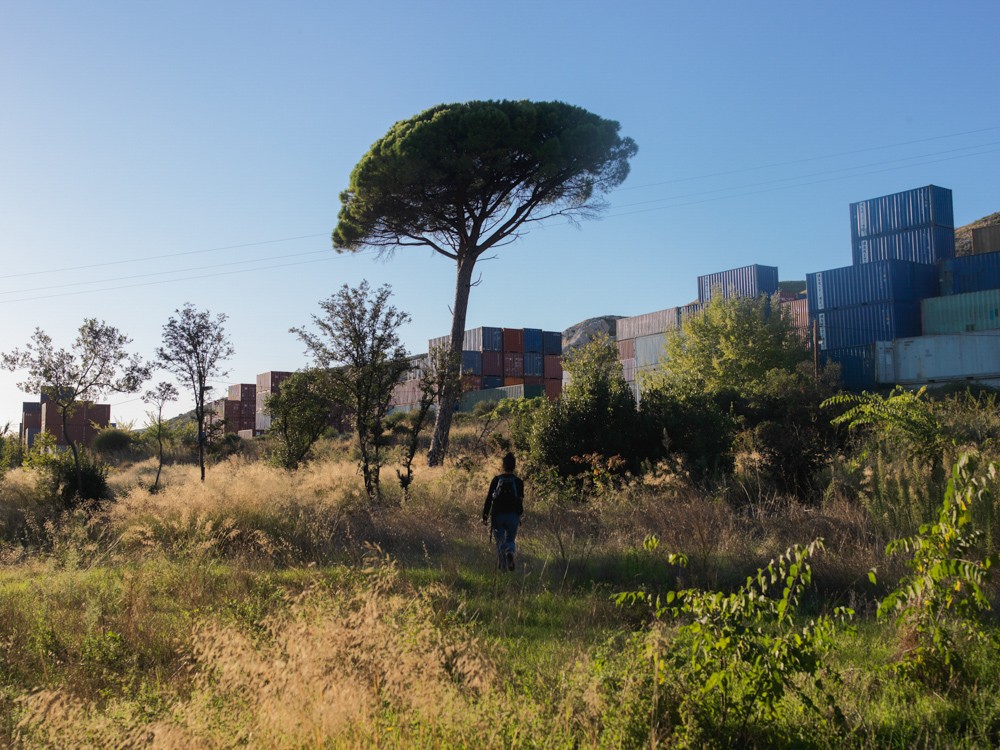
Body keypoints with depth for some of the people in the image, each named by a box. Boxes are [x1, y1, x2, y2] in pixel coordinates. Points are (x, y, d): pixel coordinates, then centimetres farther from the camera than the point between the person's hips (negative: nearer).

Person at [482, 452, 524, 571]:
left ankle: (501, 567, -2)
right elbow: (520, 500, 2)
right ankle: (510, 552, -22)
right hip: (513, 516, 0)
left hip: (497, 515, 0)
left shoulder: (496, 480, 0)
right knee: (510, 541, 12)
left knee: (500, 542, 9)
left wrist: (485, 516, 3)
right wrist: (520, 512, 21)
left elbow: (489, 499, -1)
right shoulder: (518, 481, -1)